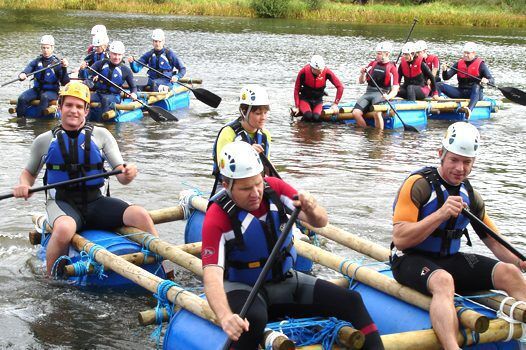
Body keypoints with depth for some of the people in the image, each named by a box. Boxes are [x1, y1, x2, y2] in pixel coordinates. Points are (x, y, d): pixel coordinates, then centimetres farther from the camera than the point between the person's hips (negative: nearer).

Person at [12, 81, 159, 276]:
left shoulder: (101, 135, 7)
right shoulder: (45, 141, 8)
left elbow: (122, 178, 2)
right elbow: (29, 173, 21)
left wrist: (128, 174, -23)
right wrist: (24, 186, -3)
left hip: (95, 201, 2)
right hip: (62, 202, -1)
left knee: (140, 215, -24)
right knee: (64, 228, -37)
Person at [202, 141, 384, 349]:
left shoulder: (274, 188, -10)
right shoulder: (217, 218, -23)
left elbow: (321, 222, -6)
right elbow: (212, 277, -34)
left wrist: (312, 211, -32)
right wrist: (225, 316, -53)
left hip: (284, 280, 5)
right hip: (243, 288, -5)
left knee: (351, 302, -8)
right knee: (253, 319, -39)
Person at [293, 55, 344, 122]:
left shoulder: (326, 72, -18)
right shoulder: (304, 72, -20)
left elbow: (340, 87, -11)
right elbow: (296, 89, -9)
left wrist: (335, 104, -12)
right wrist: (297, 107, -11)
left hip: (318, 100, 1)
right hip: (305, 99, -1)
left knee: (316, 117, -27)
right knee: (308, 116, -29)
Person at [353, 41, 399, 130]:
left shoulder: (392, 68, 2)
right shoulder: (372, 64, 16)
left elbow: (395, 90, -3)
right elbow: (361, 82, 20)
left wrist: (388, 97, -24)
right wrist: (362, 73, -1)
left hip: (381, 94, -5)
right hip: (368, 92, 5)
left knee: (377, 113, -34)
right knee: (356, 113, -20)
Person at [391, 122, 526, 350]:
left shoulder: (470, 196, 11)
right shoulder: (418, 184, -10)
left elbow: (494, 242, 14)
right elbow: (400, 240, -18)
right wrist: (442, 214, -26)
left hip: (451, 260, 7)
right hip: (412, 260, -6)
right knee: (443, 280, -39)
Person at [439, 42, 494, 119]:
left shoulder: (480, 64, -2)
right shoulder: (459, 64, 9)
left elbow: (492, 81, -9)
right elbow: (446, 77, 4)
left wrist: (486, 81, -33)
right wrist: (445, 71, -18)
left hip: (476, 94, -4)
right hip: (461, 93, 4)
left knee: (476, 86, -39)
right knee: (440, 85, -15)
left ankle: (469, 110, -65)